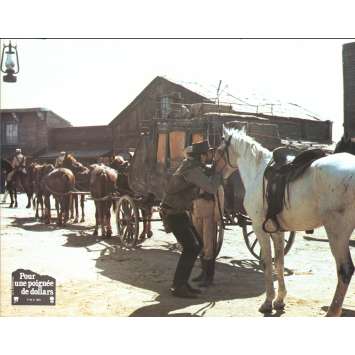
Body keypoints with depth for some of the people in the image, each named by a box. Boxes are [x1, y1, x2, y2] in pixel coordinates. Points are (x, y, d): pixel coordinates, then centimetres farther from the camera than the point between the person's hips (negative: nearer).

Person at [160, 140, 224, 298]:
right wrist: (219, 172, -14)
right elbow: (211, 188, -30)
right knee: (191, 247, -11)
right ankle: (178, 287, -3)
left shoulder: (189, 163, 9)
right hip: (173, 213, -10)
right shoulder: (194, 170, -22)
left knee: (196, 245, 11)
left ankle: (182, 282, 18)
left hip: (179, 211, 10)